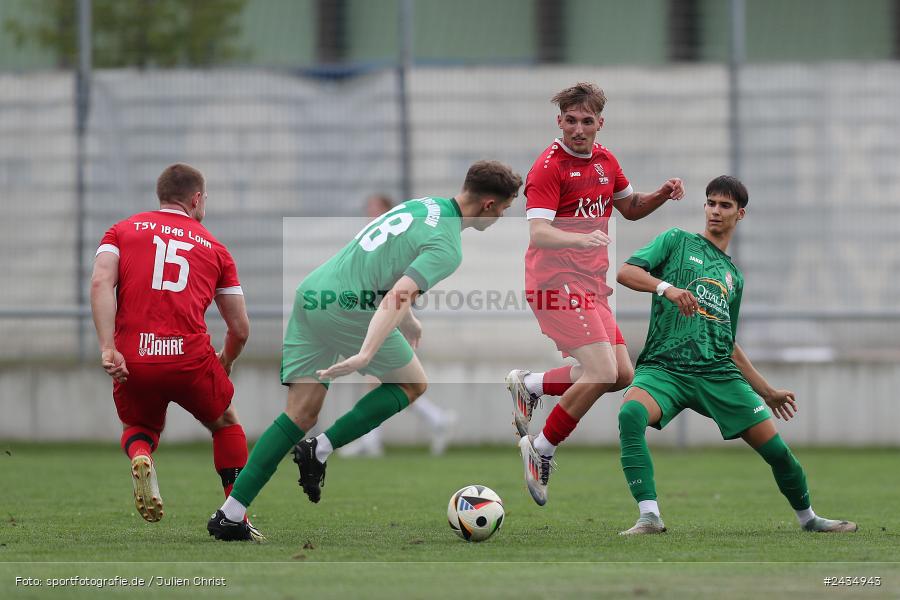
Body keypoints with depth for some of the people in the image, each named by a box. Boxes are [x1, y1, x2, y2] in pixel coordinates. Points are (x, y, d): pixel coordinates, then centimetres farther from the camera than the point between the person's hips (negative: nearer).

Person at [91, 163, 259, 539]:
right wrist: (225, 364, 37)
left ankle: (140, 456, -5)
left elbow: (100, 284, -5)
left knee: (138, 427, 30)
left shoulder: (122, 231, 15)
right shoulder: (215, 249, 16)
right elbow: (240, 329, 17)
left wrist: (107, 348, -11)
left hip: (131, 362, 1)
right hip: (191, 359, -1)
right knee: (225, 423, 28)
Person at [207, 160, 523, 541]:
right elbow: (398, 297, -23)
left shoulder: (421, 206, 18)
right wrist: (365, 355, -32)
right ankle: (320, 450, 2)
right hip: (347, 307, -8)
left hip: (310, 293, 8)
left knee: (302, 415, 9)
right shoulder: (447, 248, -9)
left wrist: (408, 323, 42)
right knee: (413, 385, 14)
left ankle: (229, 514, 1)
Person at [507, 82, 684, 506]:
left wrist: (663, 195, 6)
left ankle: (529, 386, 20)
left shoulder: (605, 161, 11)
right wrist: (582, 238, -44)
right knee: (602, 372, -19)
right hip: (558, 282, -9)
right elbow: (538, 233, -26)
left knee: (622, 374, 7)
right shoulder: (549, 167, -15)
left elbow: (629, 208, 27)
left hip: (590, 286, 9)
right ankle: (541, 450, -5)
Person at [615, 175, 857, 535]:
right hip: (664, 367, -4)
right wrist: (667, 287, -21)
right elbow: (626, 272, -3)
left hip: (718, 374, 4)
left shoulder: (734, 277, 25)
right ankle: (649, 517, -36)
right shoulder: (677, 241, 12)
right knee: (630, 413, -36)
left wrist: (767, 391, 31)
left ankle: (808, 518, 24)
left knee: (776, 449, -3)